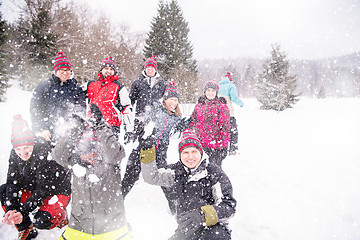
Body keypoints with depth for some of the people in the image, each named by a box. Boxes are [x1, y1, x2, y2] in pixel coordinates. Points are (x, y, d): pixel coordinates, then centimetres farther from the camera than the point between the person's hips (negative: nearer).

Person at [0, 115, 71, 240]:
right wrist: (11, 209, -24)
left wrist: (23, 212, -35)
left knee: (41, 222, -27)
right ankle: (26, 230, 4)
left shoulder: (45, 152, -30)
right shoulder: (15, 154, -10)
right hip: (33, 190, 7)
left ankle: (61, 215, 10)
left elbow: (44, 189, -29)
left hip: (58, 191, -7)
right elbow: (13, 182, -10)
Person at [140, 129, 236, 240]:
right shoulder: (176, 171, 7)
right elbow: (152, 177, -3)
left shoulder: (214, 172, -5)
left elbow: (229, 205, -10)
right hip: (185, 231, 6)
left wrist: (203, 215, -27)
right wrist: (147, 152, -18)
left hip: (212, 228, -5)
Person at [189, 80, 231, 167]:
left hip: (215, 145, -4)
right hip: (199, 144, 5)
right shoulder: (199, 106, 12)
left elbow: (225, 127, -5)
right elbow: (193, 123, 19)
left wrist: (224, 145, -9)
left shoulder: (222, 107, -2)